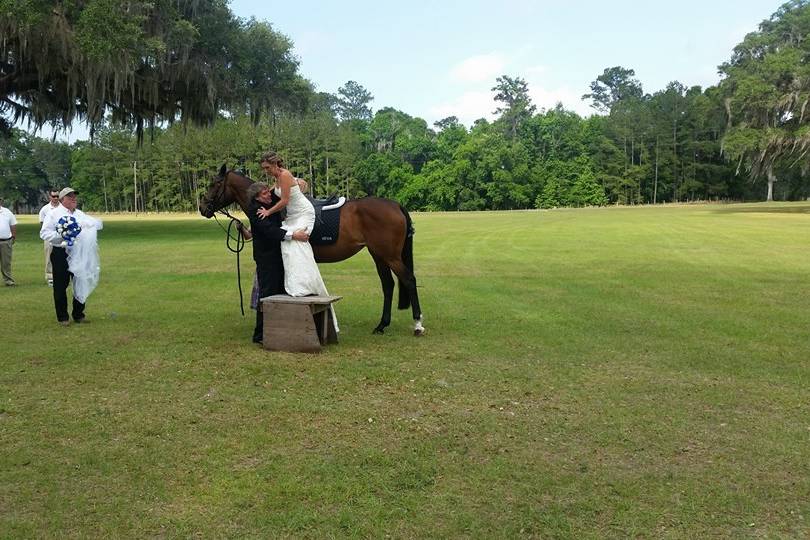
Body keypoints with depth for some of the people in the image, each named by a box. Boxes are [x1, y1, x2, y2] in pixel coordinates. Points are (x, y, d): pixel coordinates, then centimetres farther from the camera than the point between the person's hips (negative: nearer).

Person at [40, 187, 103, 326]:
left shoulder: (80, 214, 15)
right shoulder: (54, 214, 0)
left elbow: (98, 224, 13)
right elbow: (44, 233, -6)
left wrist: (89, 223, -7)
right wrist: (61, 236, -21)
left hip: (80, 254, 5)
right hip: (61, 254, -5)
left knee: (81, 284, 10)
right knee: (60, 286, 1)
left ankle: (78, 314, 23)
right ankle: (62, 317, 11)